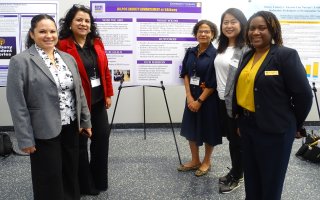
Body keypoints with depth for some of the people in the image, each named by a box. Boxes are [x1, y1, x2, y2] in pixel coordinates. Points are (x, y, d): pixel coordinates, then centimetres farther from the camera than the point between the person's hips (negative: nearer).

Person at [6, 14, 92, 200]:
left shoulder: (68, 58, 7)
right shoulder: (20, 61, -10)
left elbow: (79, 92, 11)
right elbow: (17, 104, -12)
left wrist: (86, 120, 10)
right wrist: (25, 139, -13)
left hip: (71, 127, 5)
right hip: (44, 132, -5)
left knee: (71, 174, 17)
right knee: (50, 180, 9)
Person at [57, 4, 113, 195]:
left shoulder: (97, 43, 7)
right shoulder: (62, 45, -13)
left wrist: (108, 94, 9)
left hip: (98, 100, 6)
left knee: (102, 137, 14)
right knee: (80, 143, 9)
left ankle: (99, 181, 34)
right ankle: (85, 185, 27)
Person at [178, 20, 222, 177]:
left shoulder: (215, 55, -13)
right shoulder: (190, 52, 4)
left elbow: (213, 83, -14)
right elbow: (185, 75, 4)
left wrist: (200, 101, -13)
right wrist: (189, 97, -7)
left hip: (209, 99, -5)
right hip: (192, 97, 5)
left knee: (208, 129, 8)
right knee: (191, 128, 13)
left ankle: (207, 162, 28)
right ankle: (195, 160, 31)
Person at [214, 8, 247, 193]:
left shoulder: (246, 49, -16)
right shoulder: (222, 48, 10)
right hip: (222, 101, 8)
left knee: (237, 140, 7)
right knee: (231, 138, 18)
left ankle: (237, 177, 25)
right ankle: (235, 171, 35)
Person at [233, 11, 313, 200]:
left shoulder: (286, 55, -14)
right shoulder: (248, 56, 8)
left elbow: (303, 95, -14)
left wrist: (292, 125, -3)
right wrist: (241, 118, 10)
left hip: (273, 129, -7)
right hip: (247, 124, 7)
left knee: (271, 179, 10)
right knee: (251, 176, 21)